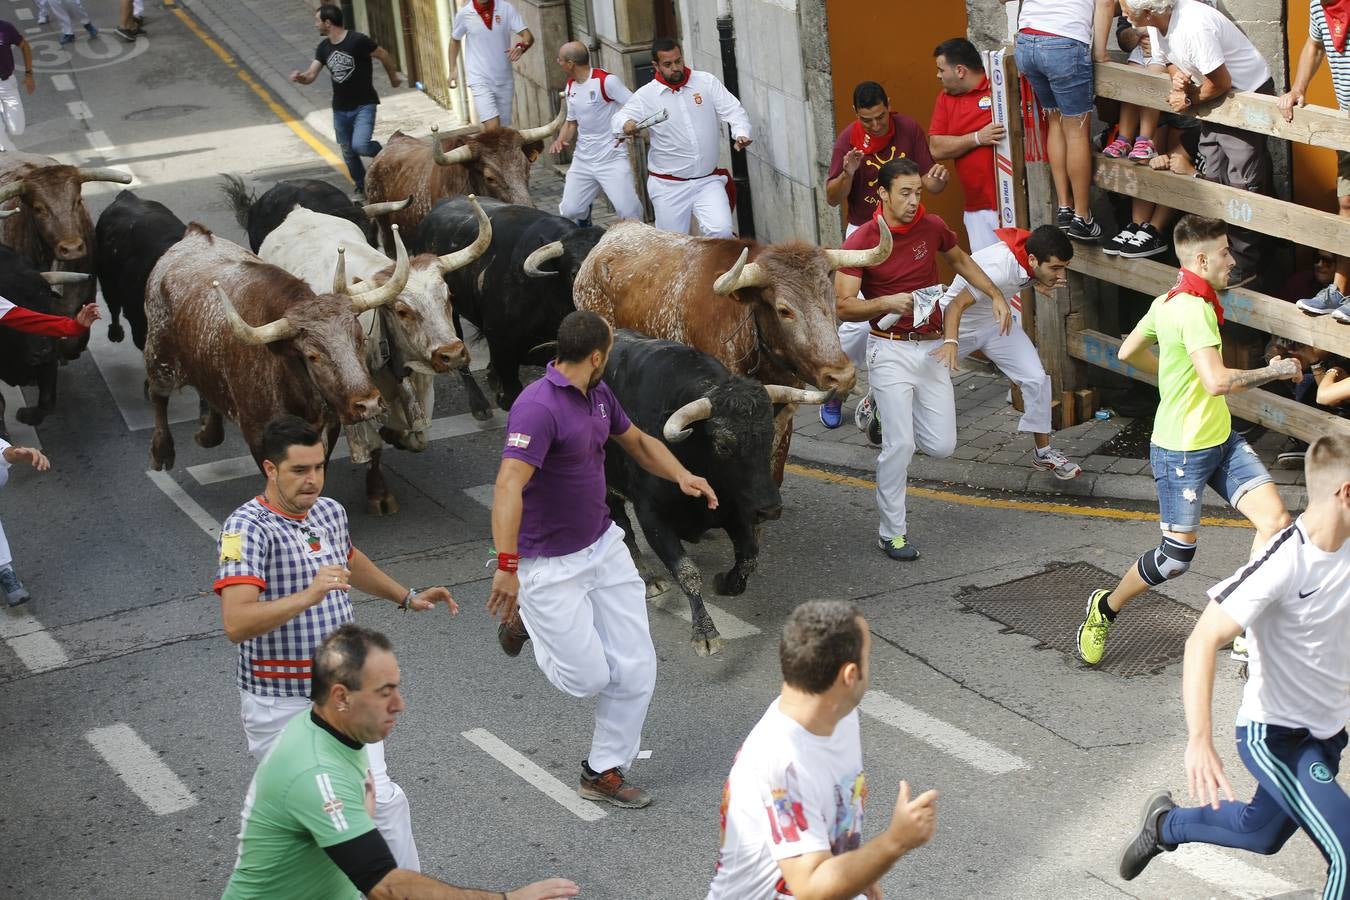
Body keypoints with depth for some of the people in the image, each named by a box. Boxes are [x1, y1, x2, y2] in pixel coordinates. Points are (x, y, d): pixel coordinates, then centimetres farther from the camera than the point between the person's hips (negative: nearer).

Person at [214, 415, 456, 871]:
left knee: (380, 798, 2)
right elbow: (236, 623, -33)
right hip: (281, 705, -6)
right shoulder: (247, 528, -20)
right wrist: (308, 596, -43)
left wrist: (407, 597, 31)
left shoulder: (329, 511, 4)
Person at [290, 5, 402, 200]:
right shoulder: (323, 48, 2)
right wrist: (301, 77, -24)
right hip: (340, 109, 6)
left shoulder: (358, 41, -18)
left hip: (364, 105, -6)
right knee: (348, 153, 12)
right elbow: (311, 75, -1)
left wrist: (393, 78, 8)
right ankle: (361, 189, 30)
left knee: (360, 145, -24)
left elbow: (384, 56, -5)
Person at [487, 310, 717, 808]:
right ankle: (525, 619, 27)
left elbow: (637, 440, 19)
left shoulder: (598, 394, 2)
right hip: (550, 564, -8)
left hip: (604, 545, 8)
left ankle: (604, 771, 22)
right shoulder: (539, 407, -27)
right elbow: (508, 486, -38)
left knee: (636, 668, 5)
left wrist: (681, 475, -1)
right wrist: (507, 566, -47)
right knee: (588, 677, -1)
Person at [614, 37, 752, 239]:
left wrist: (741, 134, -25)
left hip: (708, 181, 1)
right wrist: (626, 125, -38)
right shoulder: (646, 95, -4)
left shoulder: (706, 82, 1)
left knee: (721, 232, -20)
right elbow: (618, 119, -12)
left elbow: (733, 110, -3)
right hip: (669, 186, 0)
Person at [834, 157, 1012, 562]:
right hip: (891, 349, -4)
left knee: (942, 445, 1)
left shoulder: (932, 227, 0)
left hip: (932, 346, 4)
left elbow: (961, 260, 21)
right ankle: (892, 533, 5)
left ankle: (889, 406, 30)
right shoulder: (861, 243, -13)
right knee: (899, 444, -10)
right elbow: (843, 306, -15)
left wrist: (996, 295, 11)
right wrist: (887, 303, -30)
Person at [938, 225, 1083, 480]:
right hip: (958, 325, -5)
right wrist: (950, 342, -57)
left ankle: (1043, 452, 4)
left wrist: (1043, 285, -19)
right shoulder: (998, 268, -41)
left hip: (997, 322, 6)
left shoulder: (1034, 251, -19)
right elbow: (955, 306, -39)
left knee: (1036, 379, -10)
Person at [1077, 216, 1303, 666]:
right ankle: (1104, 610, 25)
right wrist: (1274, 371, -20)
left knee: (1275, 518, -6)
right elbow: (1218, 382, -33)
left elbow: (1129, 352, 20)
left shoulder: (1168, 302, 6)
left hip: (1221, 441, 9)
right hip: (1182, 452, -9)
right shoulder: (1193, 309, -23)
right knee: (1177, 556, -1)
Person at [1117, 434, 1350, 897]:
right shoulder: (1284, 563, -29)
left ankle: (1165, 825, 52)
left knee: (1261, 833, 28)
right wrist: (1200, 739, -44)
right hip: (1275, 735, -8)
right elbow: (1203, 641, -33)